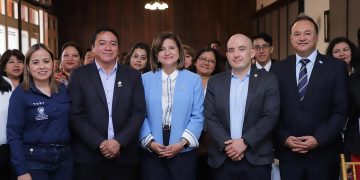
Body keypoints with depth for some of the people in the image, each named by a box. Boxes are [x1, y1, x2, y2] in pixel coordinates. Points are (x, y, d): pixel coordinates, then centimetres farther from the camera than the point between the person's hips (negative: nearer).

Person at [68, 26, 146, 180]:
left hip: (124, 157, 1)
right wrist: (100, 143, -12)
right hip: (89, 156, -1)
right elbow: (76, 115, -3)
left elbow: (138, 112, 1)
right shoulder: (79, 75, 3)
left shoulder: (133, 75, 7)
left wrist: (119, 141, -11)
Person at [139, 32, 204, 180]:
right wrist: (150, 142, -10)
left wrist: (183, 143, -11)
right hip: (151, 152, 1)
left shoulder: (194, 79, 3)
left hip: (184, 152, 0)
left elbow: (197, 116, -1)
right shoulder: (145, 79, 5)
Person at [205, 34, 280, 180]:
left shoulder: (268, 80, 0)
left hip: (257, 159, -1)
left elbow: (270, 117, -7)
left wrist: (244, 142, -15)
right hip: (222, 159, 2)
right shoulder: (215, 82, 7)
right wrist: (227, 144, -13)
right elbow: (210, 118, 0)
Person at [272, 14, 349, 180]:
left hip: (324, 154, -1)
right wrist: (284, 138, -9)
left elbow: (341, 110, -5)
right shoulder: (280, 69, 5)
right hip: (288, 154, 2)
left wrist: (318, 139, -14)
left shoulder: (336, 67, -1)